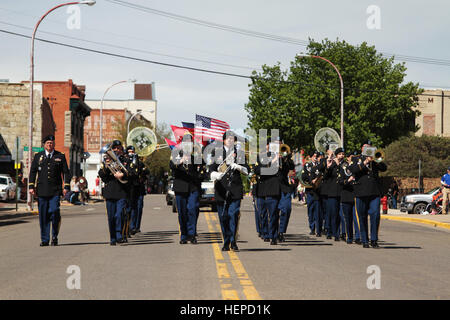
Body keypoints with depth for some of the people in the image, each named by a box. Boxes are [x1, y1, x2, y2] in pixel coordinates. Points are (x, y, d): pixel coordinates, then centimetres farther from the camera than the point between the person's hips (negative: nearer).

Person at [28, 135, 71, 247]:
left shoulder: (60, 156, 8)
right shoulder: (38, 156, 11)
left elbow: (66, 172, 7)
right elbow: (32, 172, 10)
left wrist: (66, 187, -2)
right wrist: (31, 186, 2)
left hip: (55, 191, -2)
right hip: (42, 190, 2)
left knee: (54, 212, -14)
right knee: (43, 215, 2)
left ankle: (55, 237, 4)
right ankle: (44, 239, 9)